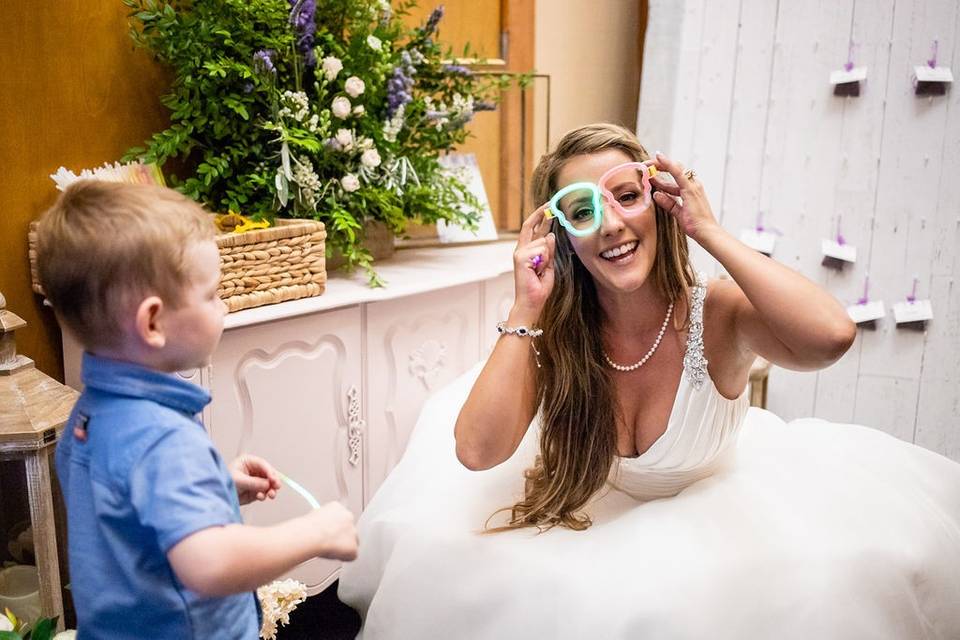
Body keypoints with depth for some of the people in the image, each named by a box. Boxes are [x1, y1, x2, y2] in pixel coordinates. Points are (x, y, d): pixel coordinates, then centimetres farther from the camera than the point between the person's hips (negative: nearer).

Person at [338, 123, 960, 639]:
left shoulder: (716, 313, -24)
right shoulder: (554, 331, -18)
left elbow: (831, 336, -47)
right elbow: (477, 451, -31)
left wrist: (710, 232, -37)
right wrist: (527, 309, -32)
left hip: (721, 498, -1)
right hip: (596, 507, 1)